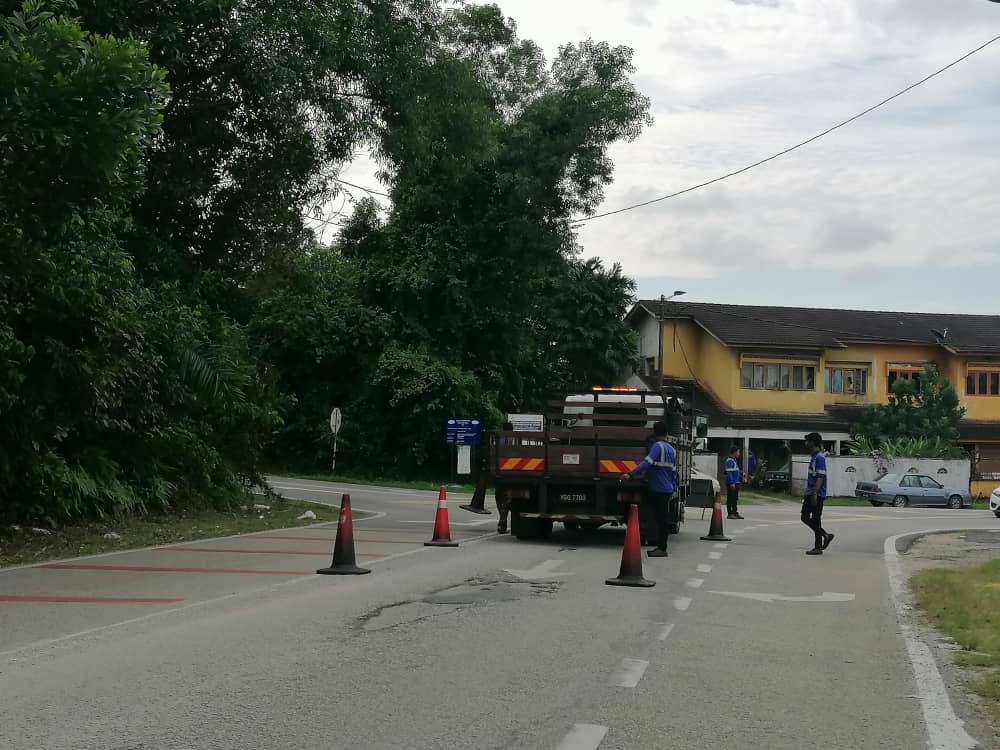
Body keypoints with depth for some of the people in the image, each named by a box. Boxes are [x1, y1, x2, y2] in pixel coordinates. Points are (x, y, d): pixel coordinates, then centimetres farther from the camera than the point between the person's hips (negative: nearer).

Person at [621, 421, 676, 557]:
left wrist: (630, 474, -28)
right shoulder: (671, 449, 14)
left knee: (660, 519, -6)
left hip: (658, 489, -8)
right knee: (661, 519, 12)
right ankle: (660, 546, 15)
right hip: (667, 489, 8)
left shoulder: (658, 446, -11)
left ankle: (662, 549, -5)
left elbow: (647, 463, -23)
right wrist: (673, 488, 25)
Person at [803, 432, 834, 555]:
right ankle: (825, 536, 17)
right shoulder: (814, 457, 16)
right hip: (810, 494, 10)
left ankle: (818, 547, 1)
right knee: (805, 517, 11)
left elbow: (820, 477, -21)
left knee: (816, 519, -5)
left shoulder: (819, 457, -15)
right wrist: (807, 494, 24)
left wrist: (815, 494, -24)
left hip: (817, 494, -10)